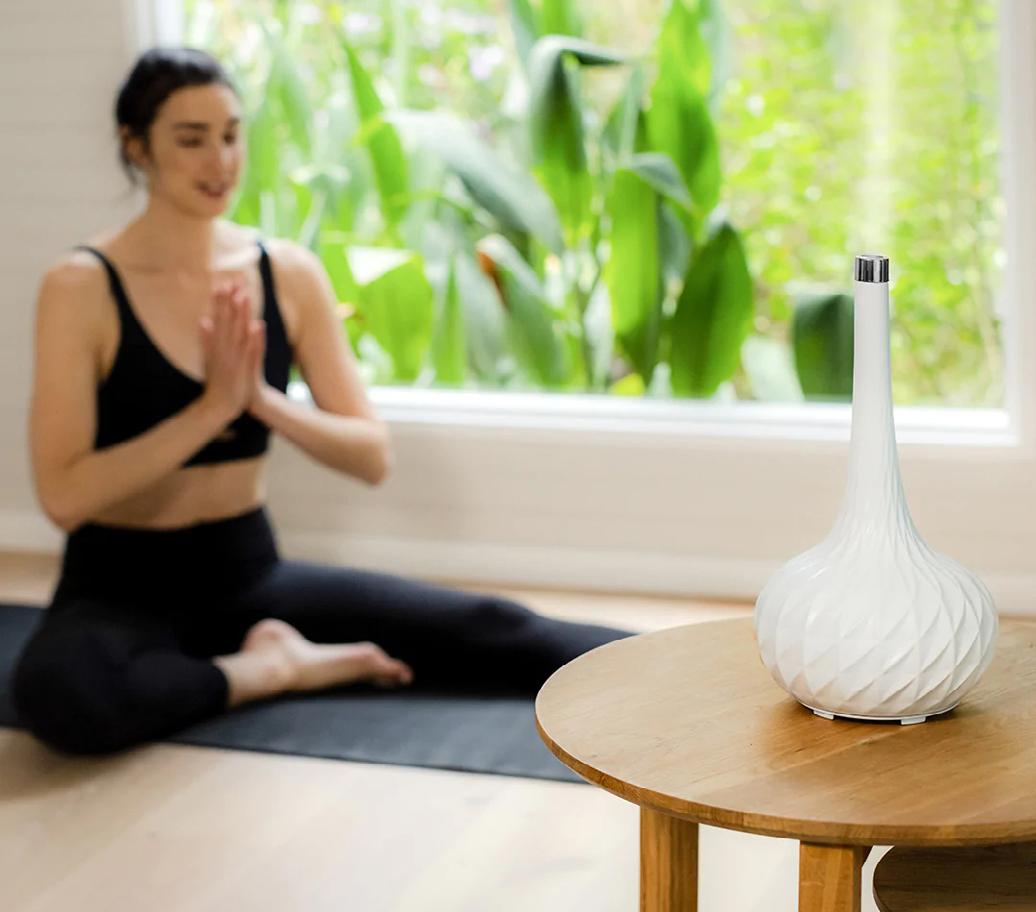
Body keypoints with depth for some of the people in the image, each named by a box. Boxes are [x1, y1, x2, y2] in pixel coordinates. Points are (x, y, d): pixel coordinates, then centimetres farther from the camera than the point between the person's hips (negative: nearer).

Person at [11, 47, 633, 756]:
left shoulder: (291, 274, -1)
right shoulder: (82, 286, -14)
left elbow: (373, 456, -3)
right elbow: (63, 495, -20)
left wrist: (262, 400, -20)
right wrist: (211, 409, -26)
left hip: (251, 572, 4)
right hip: (122, 589, -4)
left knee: (486, 630, -13)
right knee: (58, 691, -39)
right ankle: (273, 667, -17)